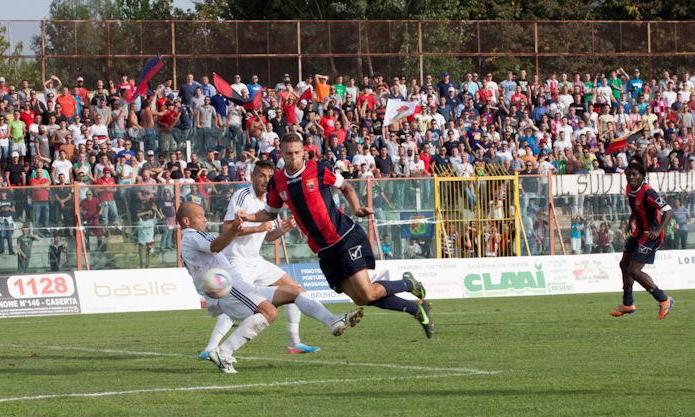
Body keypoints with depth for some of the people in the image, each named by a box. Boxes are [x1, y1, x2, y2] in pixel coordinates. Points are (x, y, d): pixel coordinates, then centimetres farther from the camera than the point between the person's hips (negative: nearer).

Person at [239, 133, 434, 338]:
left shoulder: (317, 169, -6)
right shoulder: (277, 182, 5)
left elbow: (345, 187, 8)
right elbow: (270, 213, 19)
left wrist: (356, 209, -9)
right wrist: (248, 217, 0)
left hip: (345, 236, -5)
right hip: (324, 250, 5)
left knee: (367, 293, -18)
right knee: (360, 298, -2)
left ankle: (408, 284, 11)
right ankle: (416, 308, 15)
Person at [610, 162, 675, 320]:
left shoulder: (647, 192, -26)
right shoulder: (629, 189, 1)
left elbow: (667, 210, -28)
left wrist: (658, 230, -38)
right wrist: (631, 222, 17)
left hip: (650, 236, -10)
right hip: (639, 233, 10)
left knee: (633, 271, -12)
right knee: (624, 264, 18)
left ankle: (664, 300, 0)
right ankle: (628, 304, 34)